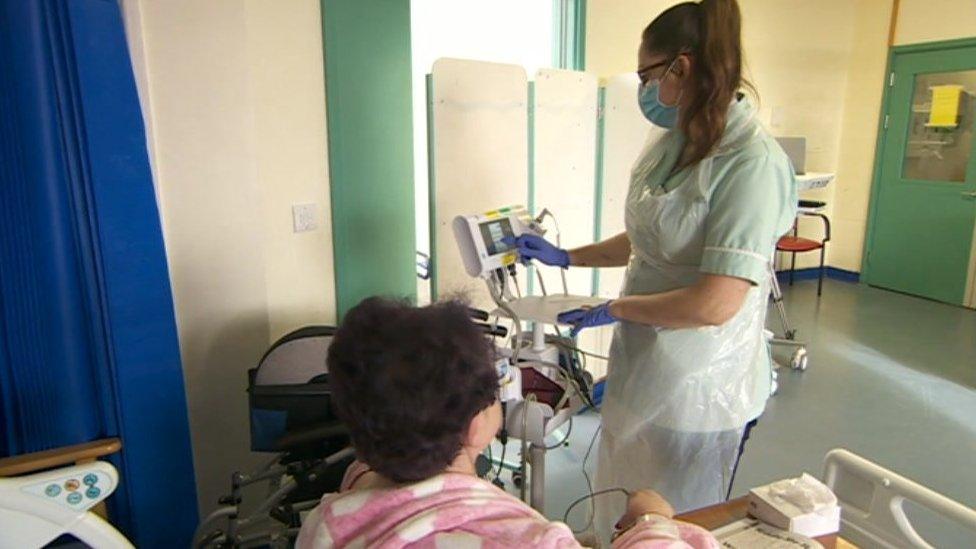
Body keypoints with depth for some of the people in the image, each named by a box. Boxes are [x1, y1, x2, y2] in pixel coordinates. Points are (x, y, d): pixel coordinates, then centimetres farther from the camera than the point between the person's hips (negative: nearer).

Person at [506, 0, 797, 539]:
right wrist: (565, 257, 16)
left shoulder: (752, 164, -21)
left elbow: (714, 304, -25)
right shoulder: (668, 146, 3)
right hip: (640, 370, 7)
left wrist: (614, 309, -13)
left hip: (700, 393, -7)